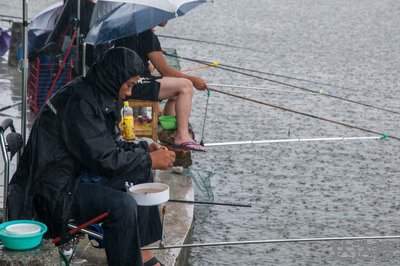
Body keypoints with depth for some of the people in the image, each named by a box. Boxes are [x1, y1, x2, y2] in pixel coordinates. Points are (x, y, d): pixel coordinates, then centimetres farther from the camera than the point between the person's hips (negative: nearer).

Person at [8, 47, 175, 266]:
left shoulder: (97, 96, 8)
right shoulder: (80, 102, -23)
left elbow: (108, 145, 17)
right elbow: (103, 157, -24)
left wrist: (144, 149, 5)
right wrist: (149, 160, -14)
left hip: (77, 172, 11)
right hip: (54, 190, -11)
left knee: (141, 174, 11)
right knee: (122, 205, -28)